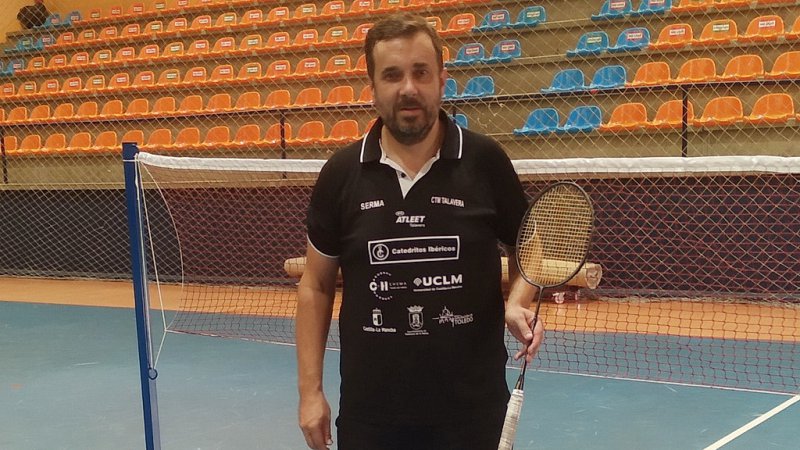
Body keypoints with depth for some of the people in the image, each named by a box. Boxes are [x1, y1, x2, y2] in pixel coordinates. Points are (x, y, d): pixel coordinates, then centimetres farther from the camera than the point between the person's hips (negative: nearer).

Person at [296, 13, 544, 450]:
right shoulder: (340, 174, -2)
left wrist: (518, 304, -12)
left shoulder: (485, 162, -6)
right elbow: (316, 287, 6)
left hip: (472, 406, -1)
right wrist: (310, 390, 2)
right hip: (369, 409, 1)